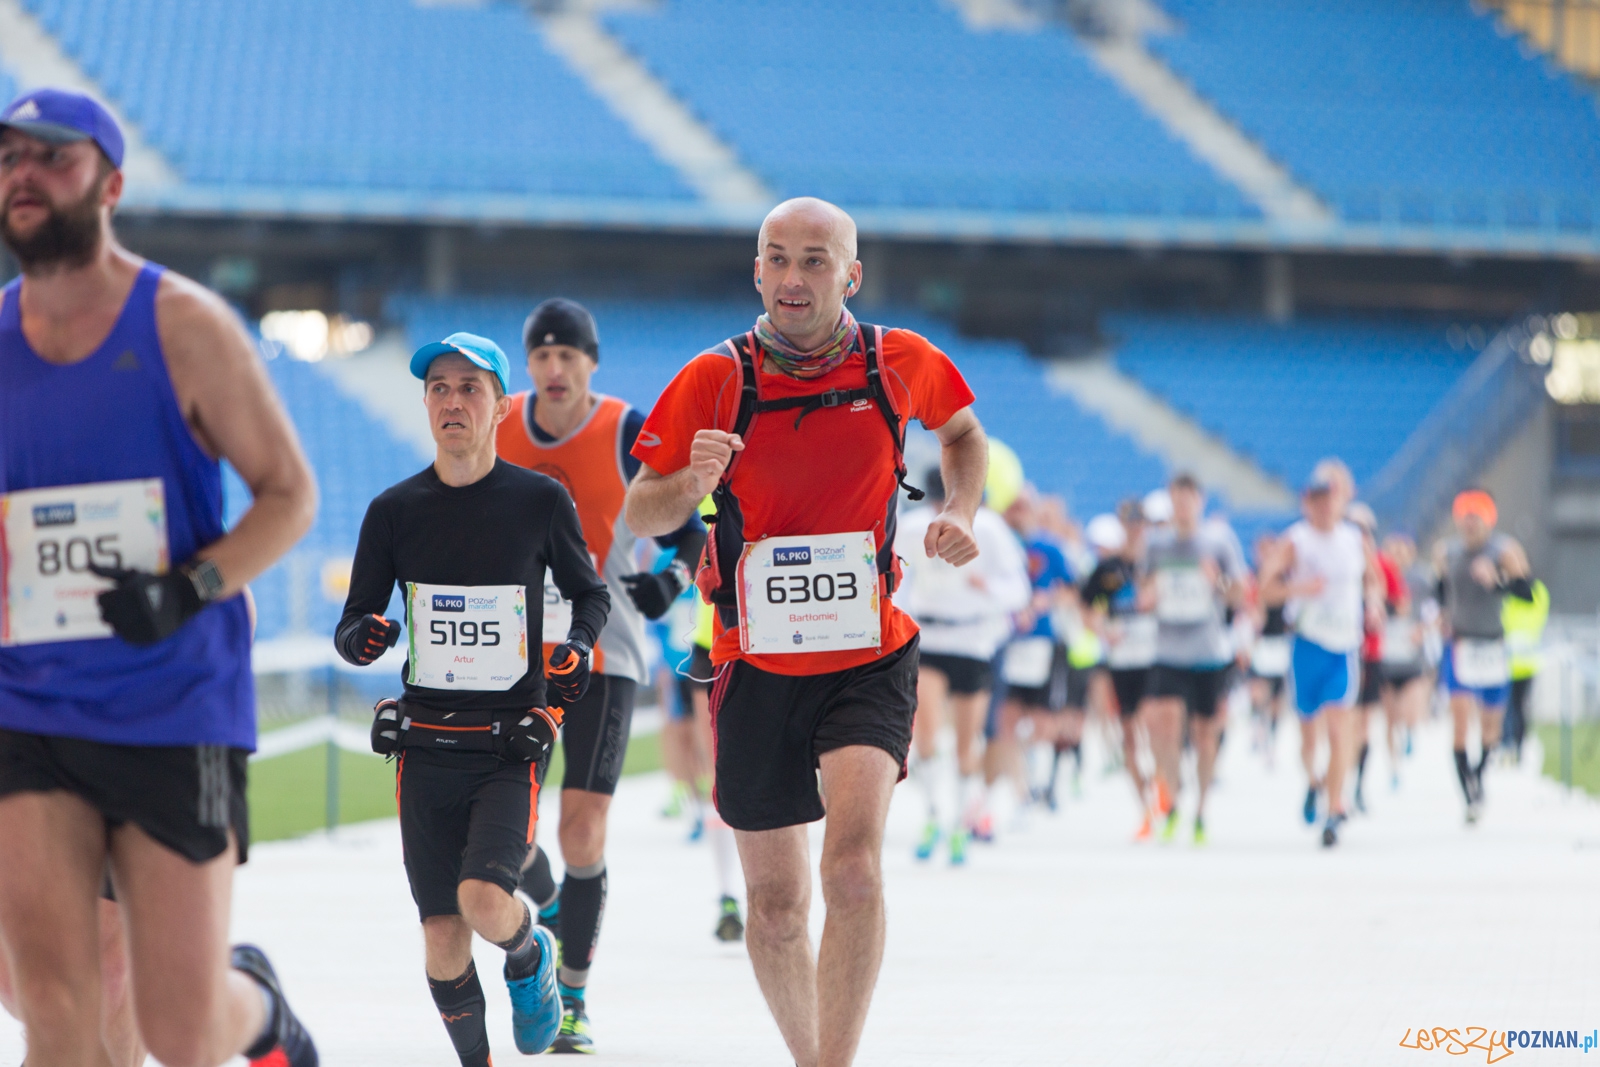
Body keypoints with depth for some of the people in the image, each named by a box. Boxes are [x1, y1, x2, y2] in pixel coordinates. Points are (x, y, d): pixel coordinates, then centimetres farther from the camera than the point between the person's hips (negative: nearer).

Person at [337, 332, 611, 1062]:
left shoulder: (540, 501, -2)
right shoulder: (395, 510, 3)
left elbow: (589, 593, 13)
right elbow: (352, 626, 8)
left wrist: (578, 645, -8)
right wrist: (361, 637, -16)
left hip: (512, 746, -2)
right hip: (424, 746, 2)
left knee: (485, 900, -22)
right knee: (442, 937, 0)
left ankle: (530, 955, 13)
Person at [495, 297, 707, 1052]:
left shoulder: (629, 435, -7)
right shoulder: (499, 432, 3)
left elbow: (691, 532, 0)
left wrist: (671, 580, -18)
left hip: (602, 654, -3)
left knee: (582, 831, -7)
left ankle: (574, 997, 6)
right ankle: (549, 912, 31)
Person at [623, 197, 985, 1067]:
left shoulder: (901, 364, -3)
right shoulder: (714, 380, -6)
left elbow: (962, 431, 20)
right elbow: (640, 519, 0)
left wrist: (959, 512, 1)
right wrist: (690, 484, -22)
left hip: (868, 660, -1)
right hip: (757, 667, 1)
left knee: (853, 867, -24)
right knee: (775, 907, 9)